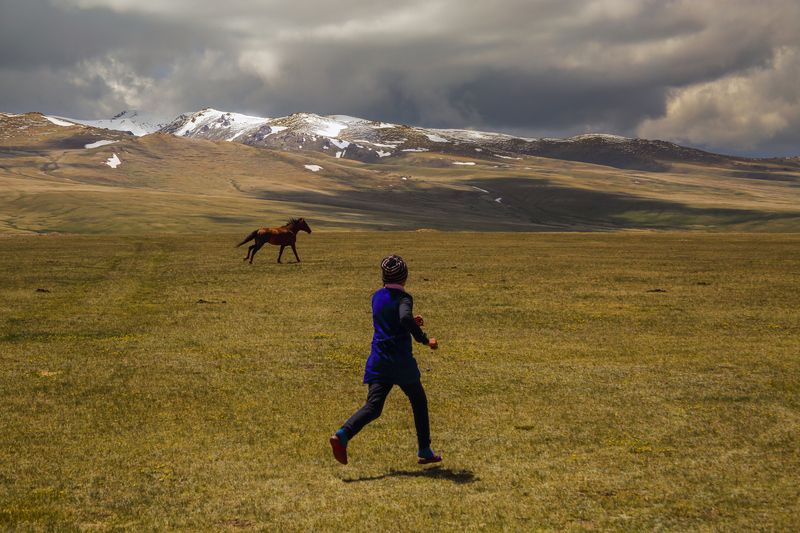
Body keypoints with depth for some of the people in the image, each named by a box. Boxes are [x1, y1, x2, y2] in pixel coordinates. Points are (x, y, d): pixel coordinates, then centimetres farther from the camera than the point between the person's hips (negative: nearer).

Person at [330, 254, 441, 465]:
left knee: (373, 406, -3)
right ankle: (424, 452, 20)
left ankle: (343, 435, -28)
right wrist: (424, 339, -23)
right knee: (419, 402, 15)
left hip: (378, 361, 5)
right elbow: (405, 318, -32)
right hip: (401, 361, -5)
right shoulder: (403, 298, -10)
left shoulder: (377, 296, 12)